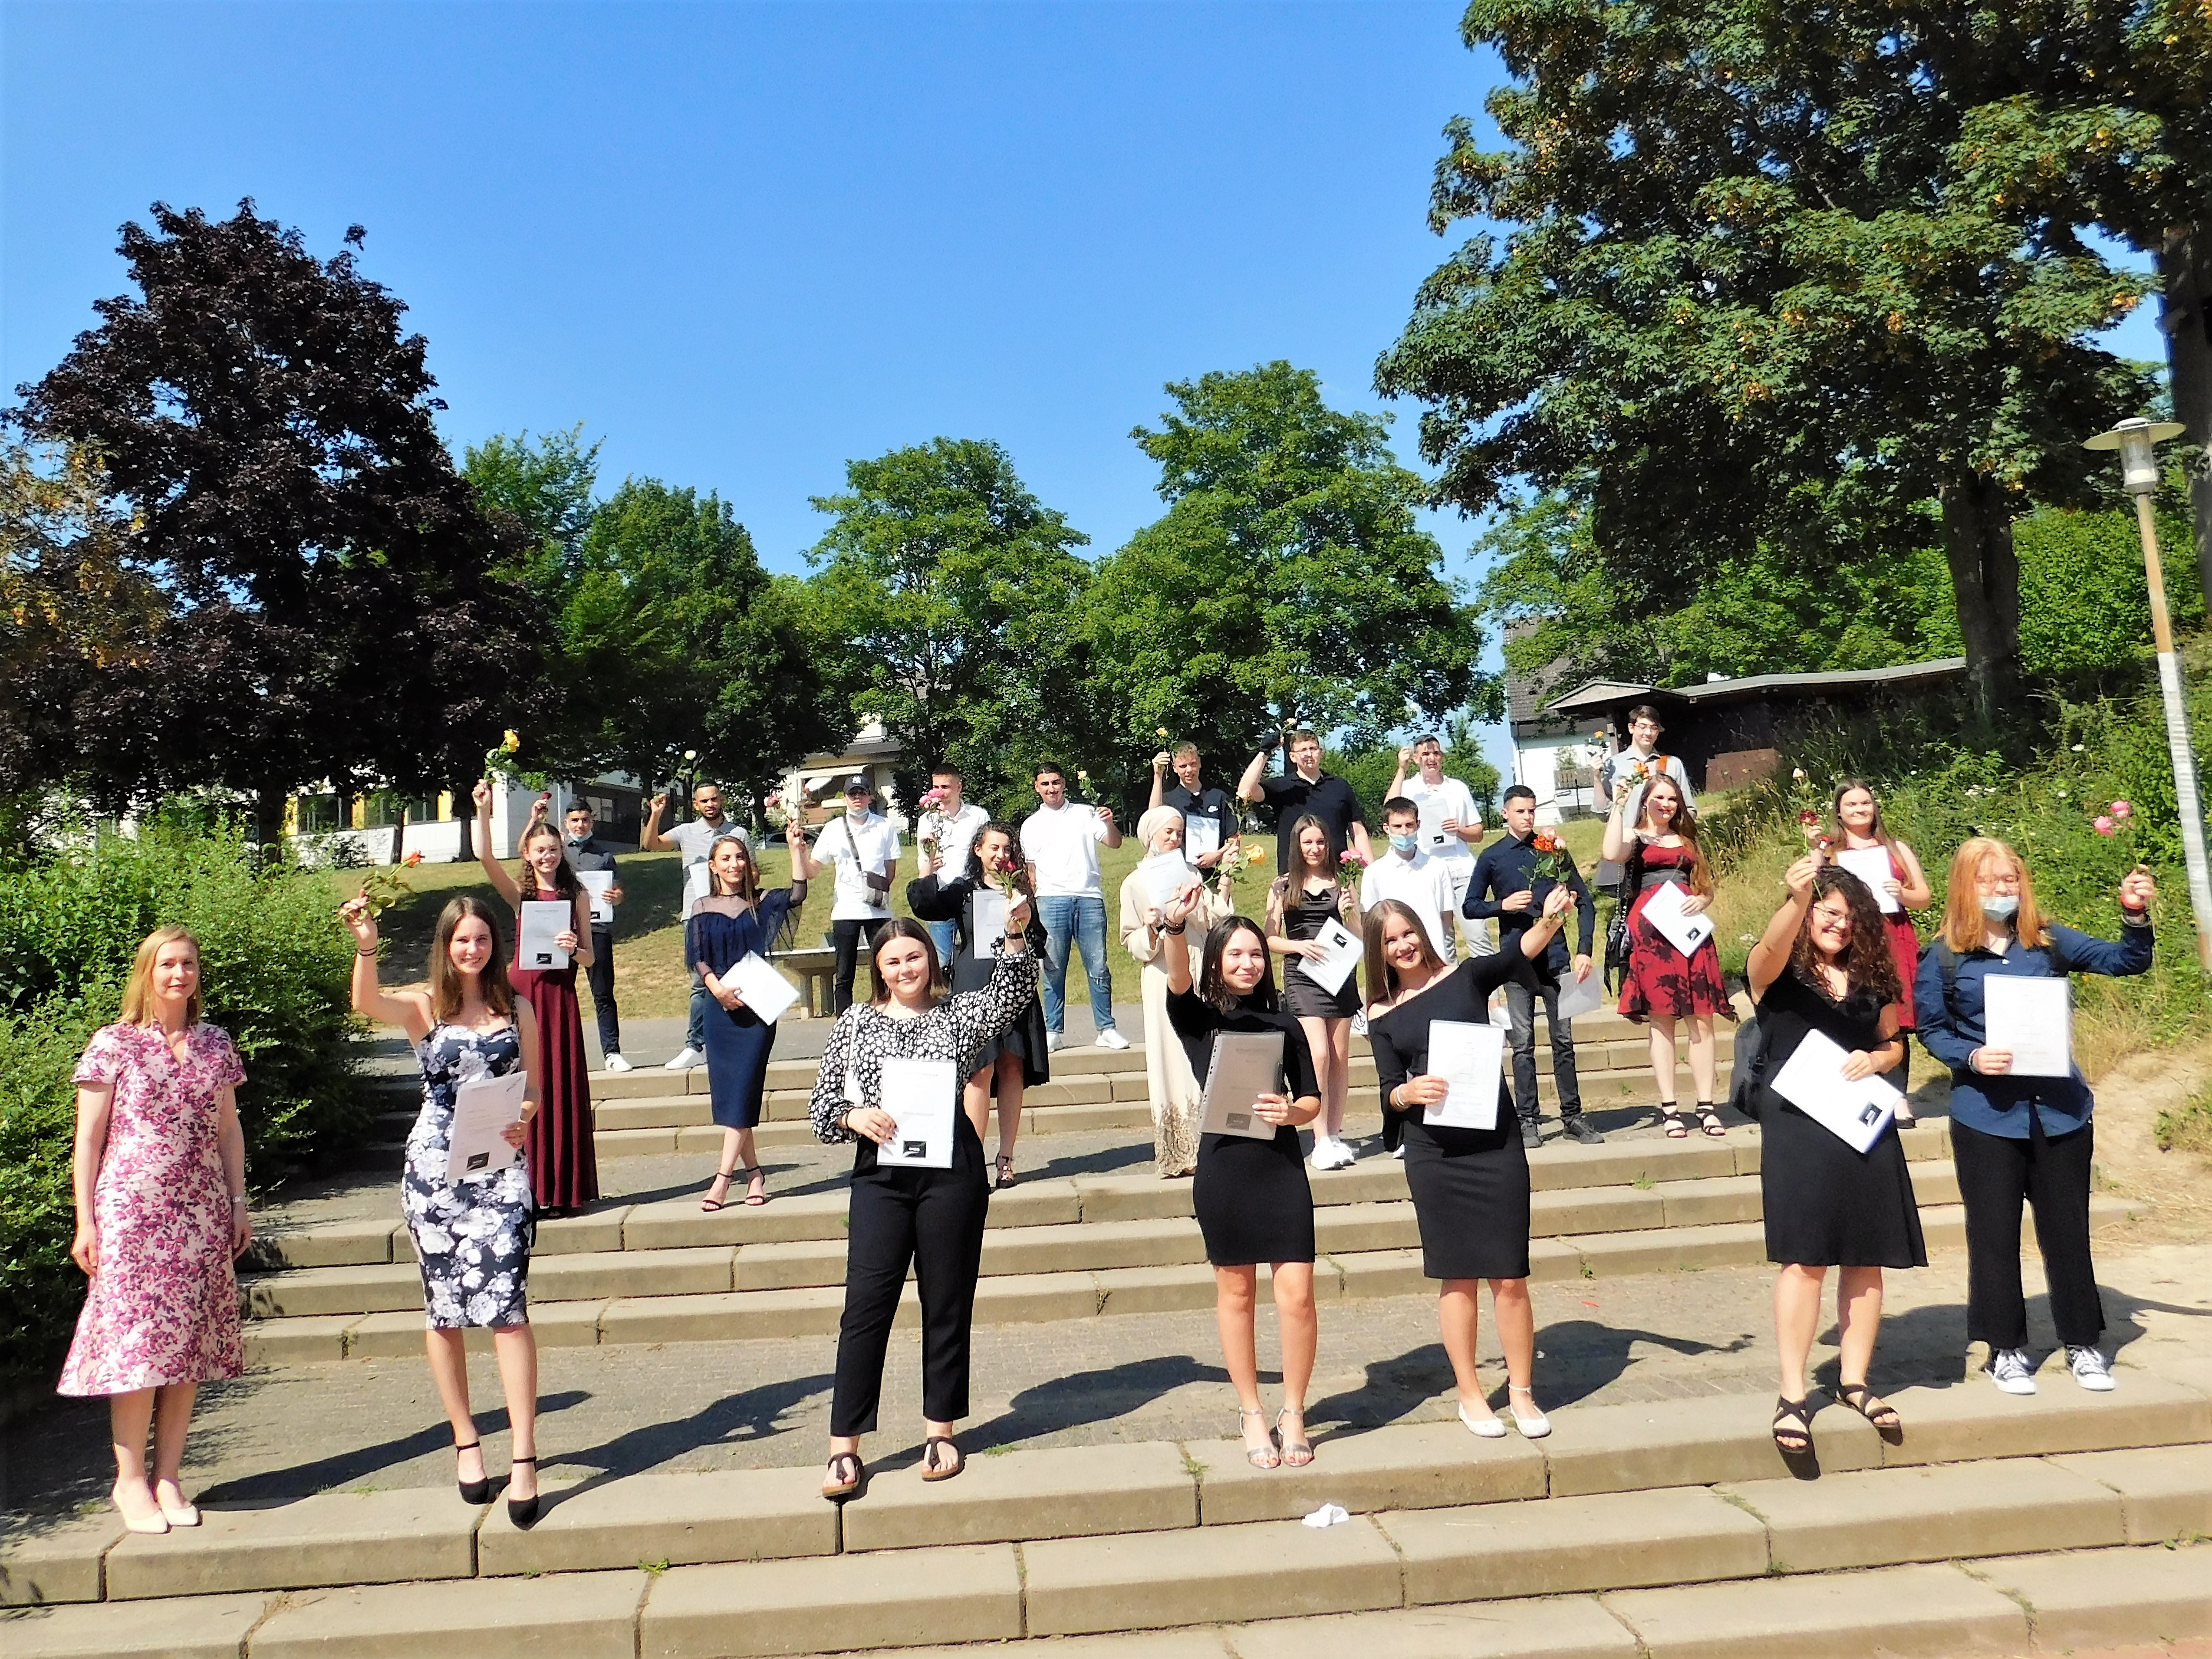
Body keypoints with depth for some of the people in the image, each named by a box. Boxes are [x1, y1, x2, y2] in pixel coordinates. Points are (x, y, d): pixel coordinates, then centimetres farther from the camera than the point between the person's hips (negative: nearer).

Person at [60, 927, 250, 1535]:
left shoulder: (215, 1044, 9)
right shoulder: (113, 1045, -1)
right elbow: (88, 1140, 0)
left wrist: (238, 1203, 11)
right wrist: (85, 1221, -4)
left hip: (200, 1214, 3)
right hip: (131, 1211, -3)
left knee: (190, 1345, 4)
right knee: (136, 1341, -3)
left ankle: (168, 1477, 15)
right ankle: (130, 1481, 12)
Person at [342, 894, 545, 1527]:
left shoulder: (517, 1007, 10)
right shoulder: (422, 1006, 5)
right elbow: (366, 1004, -17)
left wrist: (524, 1118, -9)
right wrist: (366, 947, -33)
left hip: (501, 1166, 0)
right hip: (434, 1166, 1)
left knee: (506, 1305, -10)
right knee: (443, 1309, 8)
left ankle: (523, 1457, -7)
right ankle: (465, 1441, 24)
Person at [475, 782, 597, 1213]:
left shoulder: (577, 895, 8)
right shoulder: (519, 892, 6)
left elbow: (588, 958, 7)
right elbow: (484, 856, -10)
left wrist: (573, 949, -14)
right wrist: (483, 809, -19)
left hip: (560, 995, 1)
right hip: (522, 991, 0)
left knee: (561, 1089, 3)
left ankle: (560, 1189, 11)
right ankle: (528, 1187, 8)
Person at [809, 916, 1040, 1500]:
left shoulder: (959, 1014, 8)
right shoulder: (855, 1022, 10)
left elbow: (1014, 992, -9)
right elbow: (823, 1105, 9)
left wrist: (1015, 936, -23)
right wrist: (854, 1116, -11)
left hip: (952, 1172, 0)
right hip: (880, 1174, 0)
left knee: (948, 1303, 8)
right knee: (866, 1305, -2)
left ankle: (940, 1431, 22)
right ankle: (844, 1448, 6)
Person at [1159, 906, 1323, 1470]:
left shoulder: (1285, 1026, 9)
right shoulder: (1198, 1019, 2)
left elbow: (1313, 1099, 10)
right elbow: (1178, 983, -19)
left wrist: (1291, 1112, -13)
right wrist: (1174, 926, -38)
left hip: (1283, 1167, 1)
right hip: (1223, 1170, -1)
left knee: (1297, 1293, -3)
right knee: (1237, 1293, 10)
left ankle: (1293, 1413, 16)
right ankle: (1251, 1413, 26)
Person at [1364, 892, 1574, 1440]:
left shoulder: (1467, 977, 3)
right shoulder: (1382, 1015, 6)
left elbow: (1520, 950, -15)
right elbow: (1390, 1093, 5)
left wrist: (1550, 919, -35)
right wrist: (1410, 1091, -18)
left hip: (1495, 1142, -1)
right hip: (1433, 1154, 1)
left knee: (1509, 1274, 2)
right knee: (1457, 1275, 8)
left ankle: (1522, 1391, 19)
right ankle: (1470, 1395, 22)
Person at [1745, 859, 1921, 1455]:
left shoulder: (1872, 977, 11)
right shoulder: (1777, 970, -3)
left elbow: (1894, 1042, 21)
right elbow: (1772, 945, -27)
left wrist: (1876, 1059, -3)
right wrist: (1798, 897, -47)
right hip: (1798, 1131, -5)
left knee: (1865, 1259, 7)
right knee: (1804, 1260, -7)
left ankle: (1854, 1381, 21)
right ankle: (1793, 1394, -1)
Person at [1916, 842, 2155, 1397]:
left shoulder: (2048, 941, 2)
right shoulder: (1943, 957, -3)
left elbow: (2126, 961, -2)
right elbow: (1931, 1031, 1)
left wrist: (2135, 915, -19)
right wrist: (1972, 1057, -17)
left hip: (2060, 1110, 2)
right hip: (1986, 1116, -2)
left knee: (2067, 1227, 11)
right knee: (1994, 1233, 7)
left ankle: (2082, 1343, 27)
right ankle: (2006, 1347, 21)